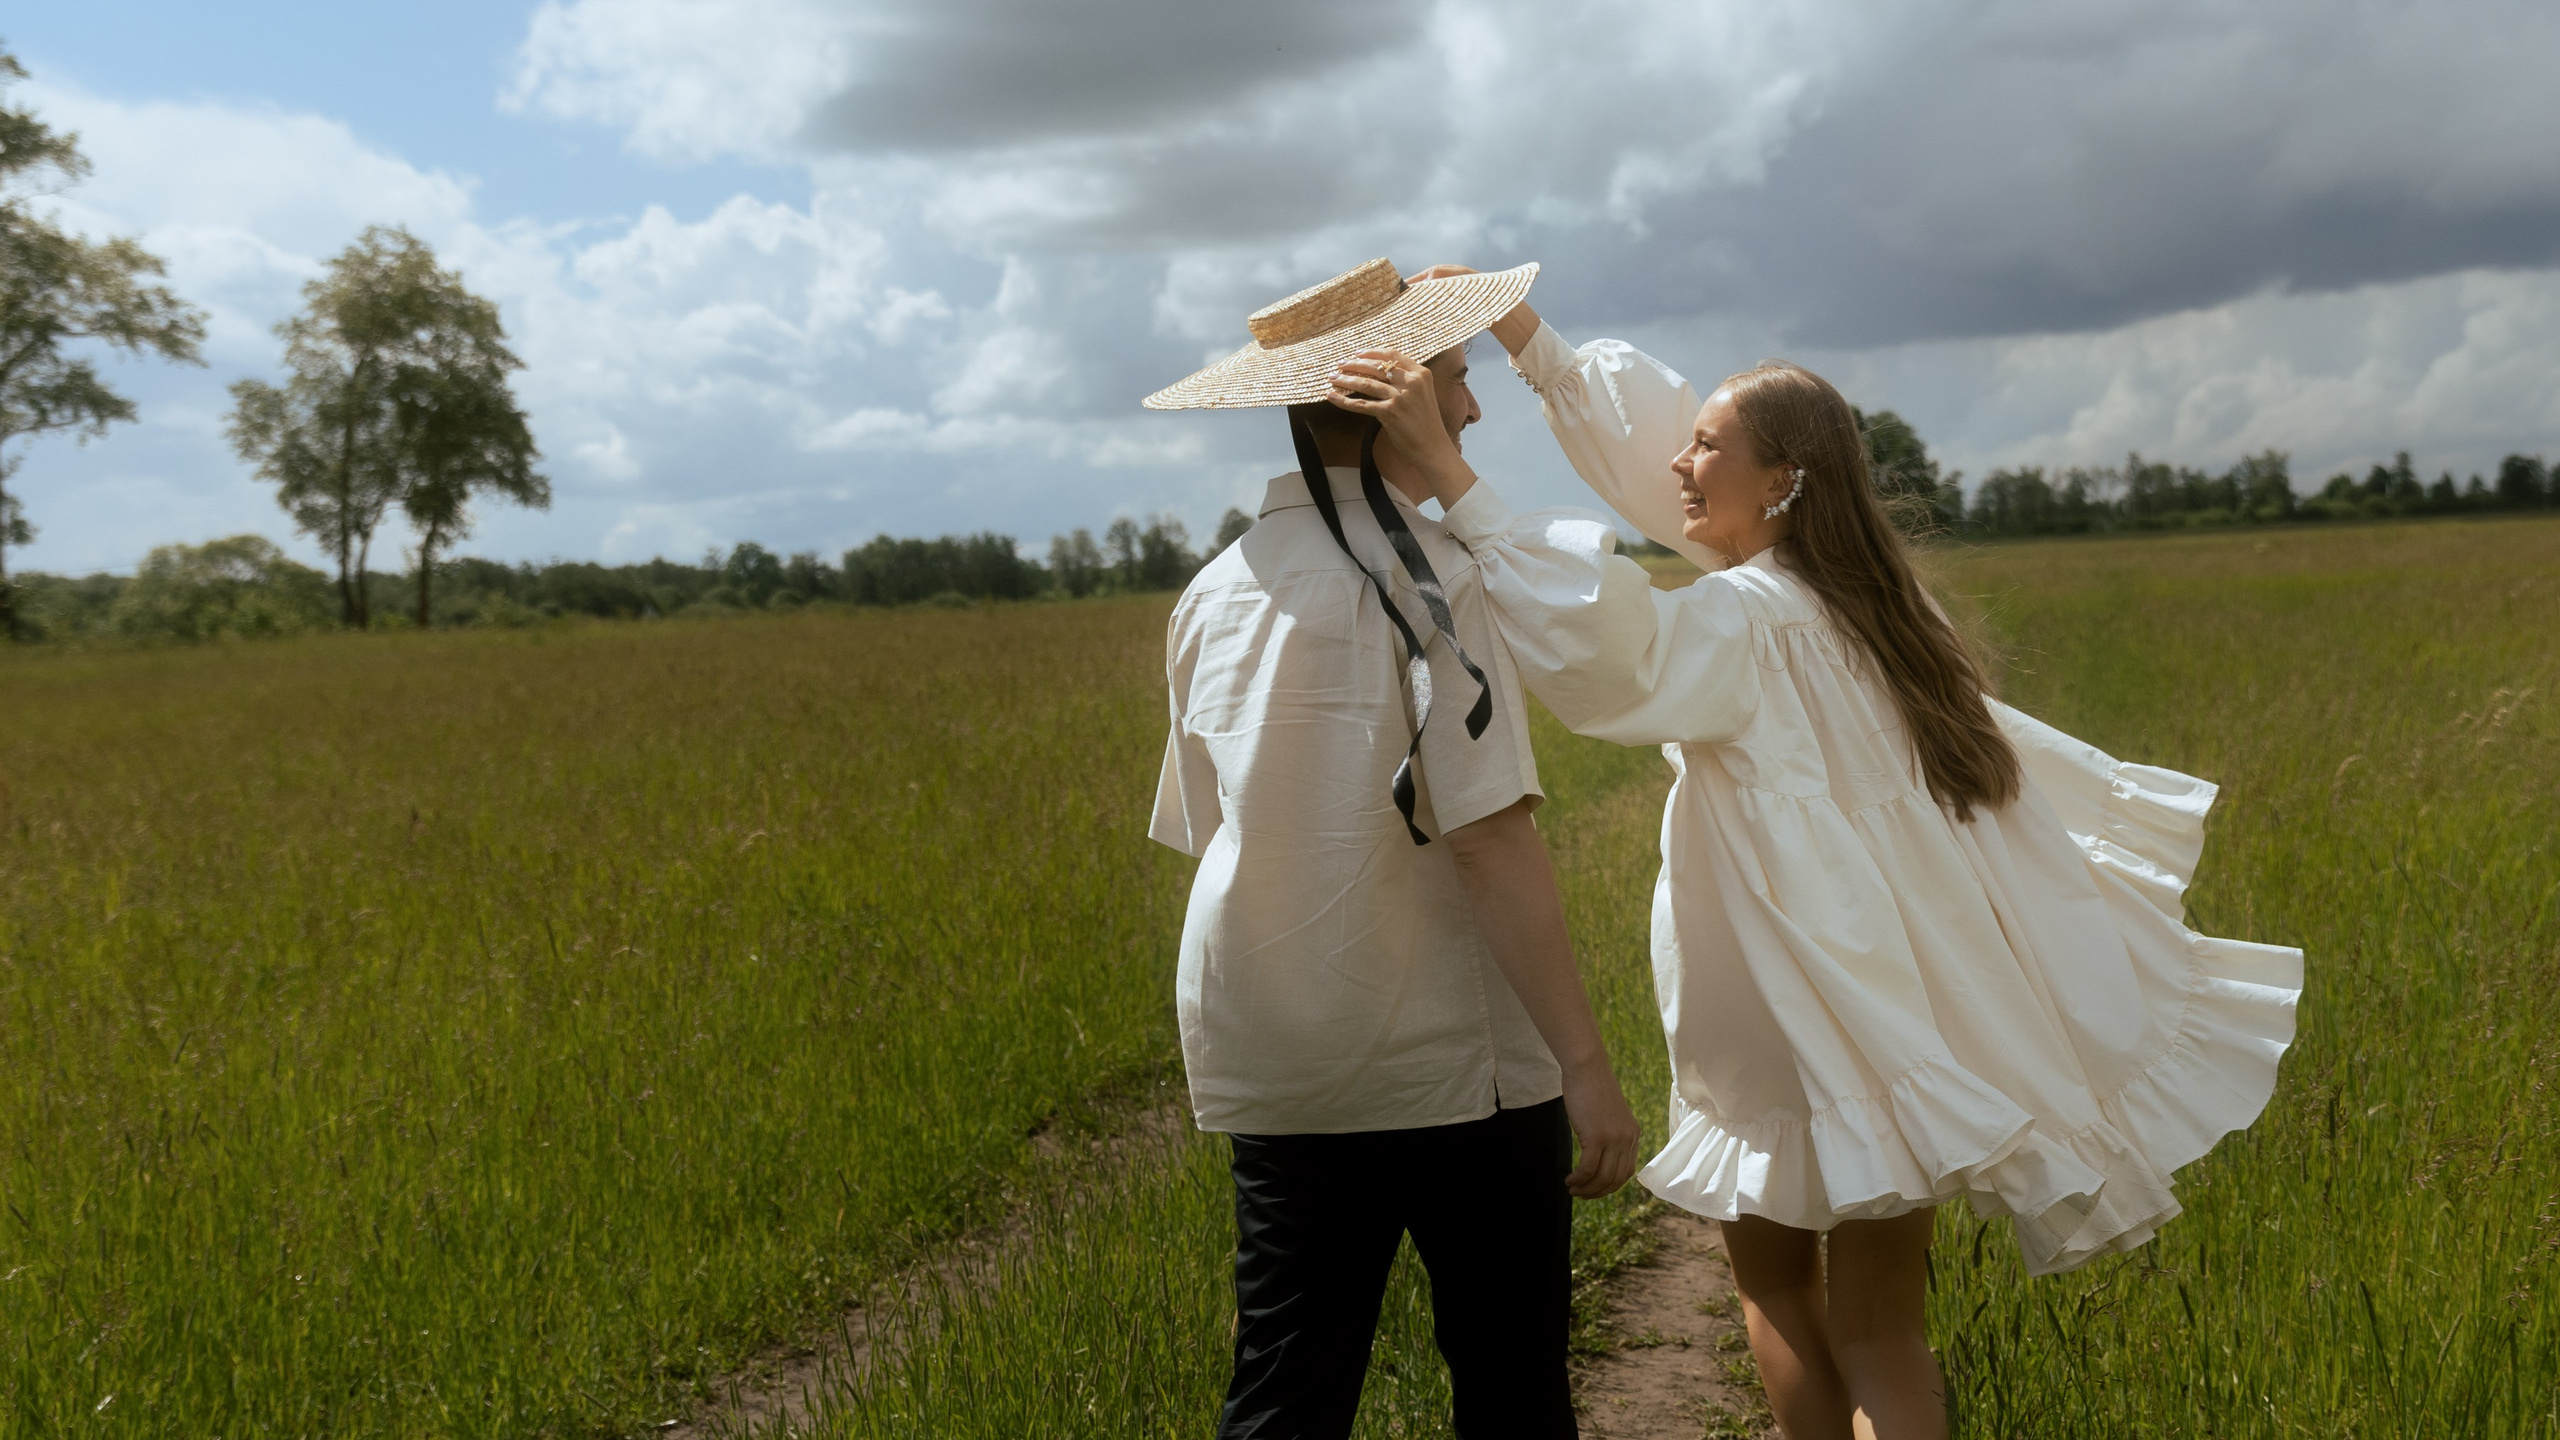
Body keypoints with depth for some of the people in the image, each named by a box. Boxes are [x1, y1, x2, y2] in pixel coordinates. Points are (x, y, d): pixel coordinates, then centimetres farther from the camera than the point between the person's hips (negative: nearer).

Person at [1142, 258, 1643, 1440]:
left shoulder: (1214, 595, 6)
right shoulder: (1421, 577, -13)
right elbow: (1489, 840, -18)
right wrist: (1583, 1061, -13)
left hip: (1273, 1072, 6)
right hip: (1452, 1066, -5)